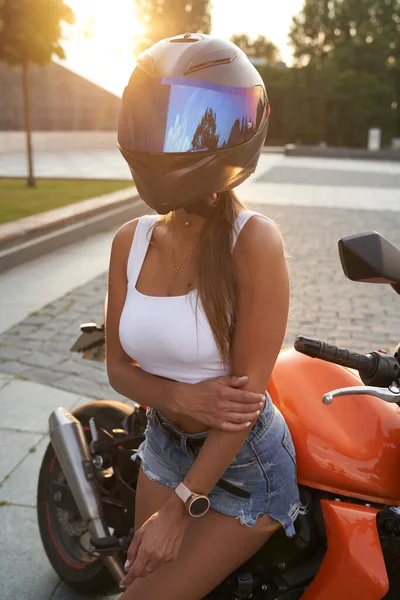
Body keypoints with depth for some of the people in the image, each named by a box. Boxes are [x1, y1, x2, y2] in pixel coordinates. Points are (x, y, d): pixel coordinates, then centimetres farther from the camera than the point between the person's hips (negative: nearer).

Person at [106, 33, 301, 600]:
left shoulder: (253, 241, -23)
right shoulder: (131, 241, -6)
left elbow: (247, 393, -21)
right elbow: (119, 366, -1)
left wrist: (177, 510, -17)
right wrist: (181, 397, -21)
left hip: (243, 465, -5)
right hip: (164, 446, 6)